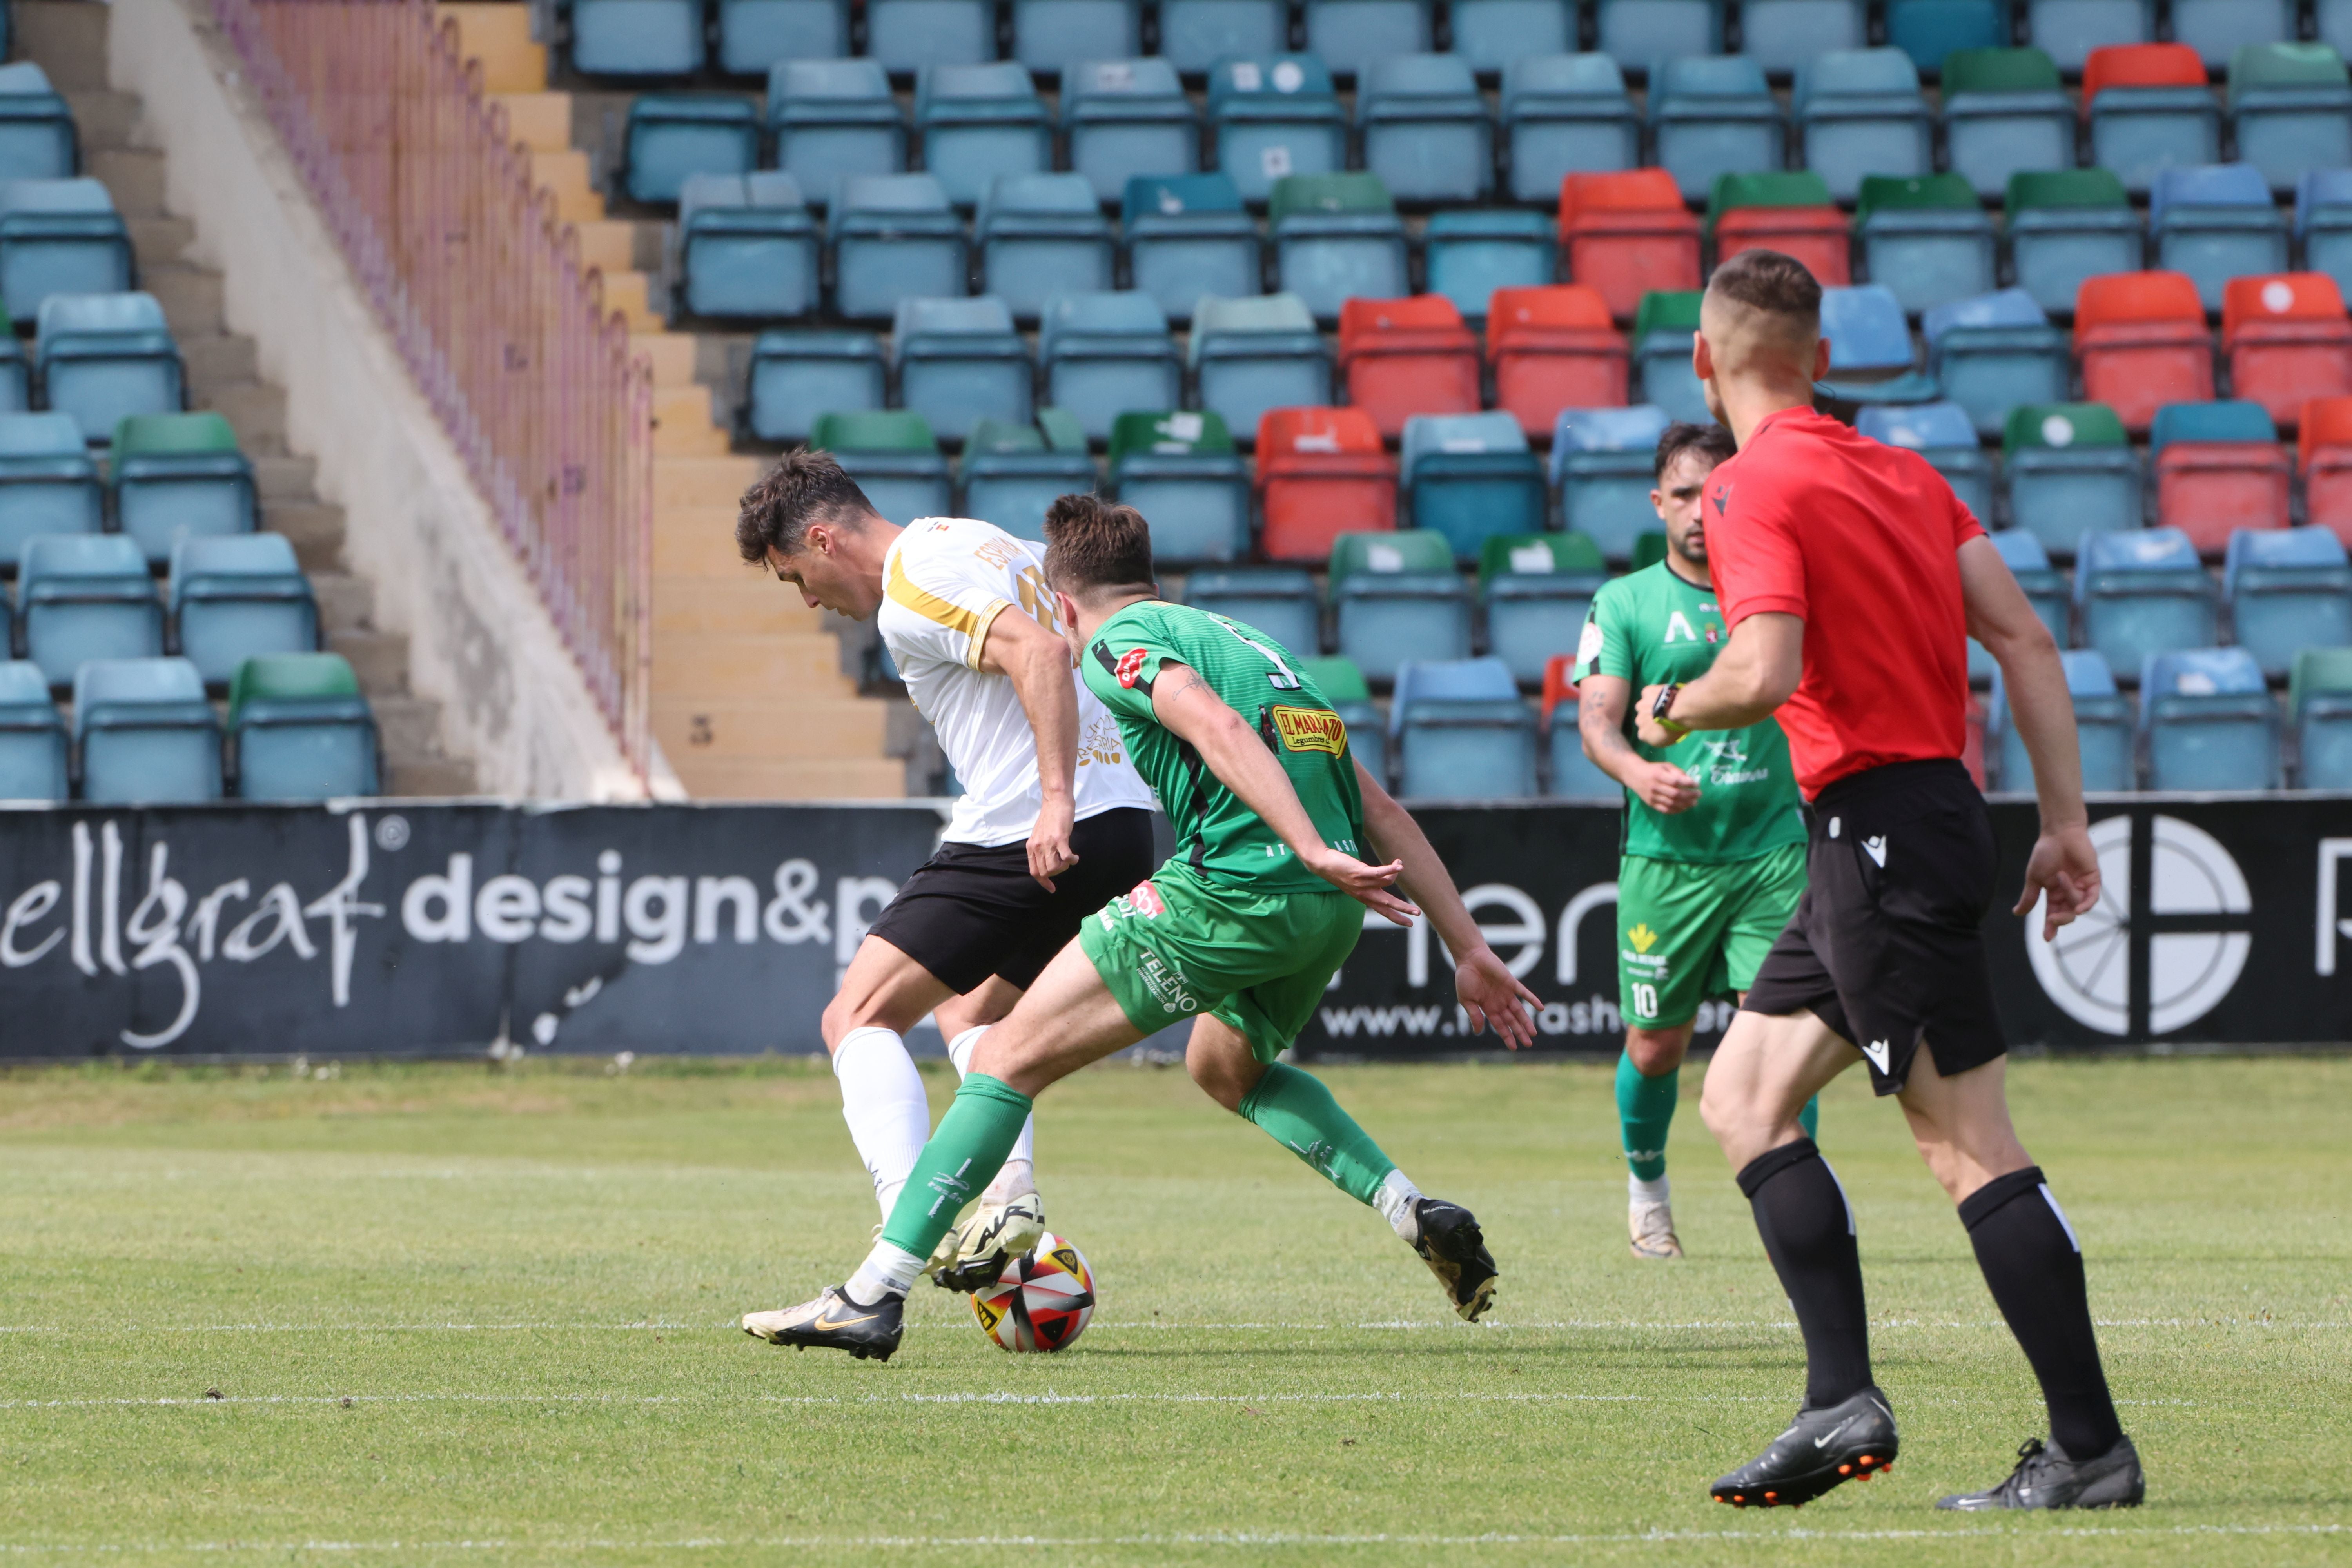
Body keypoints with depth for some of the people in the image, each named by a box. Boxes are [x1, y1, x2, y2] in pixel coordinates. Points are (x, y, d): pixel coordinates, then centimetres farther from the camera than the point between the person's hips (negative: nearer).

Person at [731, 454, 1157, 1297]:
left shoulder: (913, 588, -10)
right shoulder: (985, 545, 20)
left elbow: (1042, 653, -24)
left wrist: (1055, 801, -30)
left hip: (1023, 835, -10)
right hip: (1124, 825, 10)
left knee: (859, 1017, -3)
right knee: (969, 1011, 28)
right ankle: (1011, 1197, 7)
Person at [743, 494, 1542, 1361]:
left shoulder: (1119, 642, 5)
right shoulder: (1249, 641, 29)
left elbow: (1216, 726, -17)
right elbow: (1383, 811, 25)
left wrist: (1316, 853, -27)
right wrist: (1470, 950, 23)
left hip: (1232, 891, -8)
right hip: (1331, 910, 8)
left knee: (1011, 1056, 0)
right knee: (1225, 1067, 35)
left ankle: (873, 1296, -6)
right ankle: (1418, 1215, 19)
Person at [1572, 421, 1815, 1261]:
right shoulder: (1625, 603, 2)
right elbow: (1596, 720, -7)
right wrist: (1639, 772, -28)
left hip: (1772, 851, 1)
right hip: (1666, 854, -1)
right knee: (1656, 1045, 7)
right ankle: (1646, 1185, 33)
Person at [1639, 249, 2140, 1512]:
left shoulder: (1755, 487, -10)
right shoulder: (1903, 473, 14)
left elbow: (1765, 674, -23)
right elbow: (2023, 638, 10)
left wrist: (1670, 709, -2)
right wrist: (2066, 820, 10)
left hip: (1884, 829, -9)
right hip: (1907, 826, 9)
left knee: (1968, 1144, -7)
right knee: (1741, 1097, 13)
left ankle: (2091, 1448, -7)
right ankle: (1841, 1402, 5)